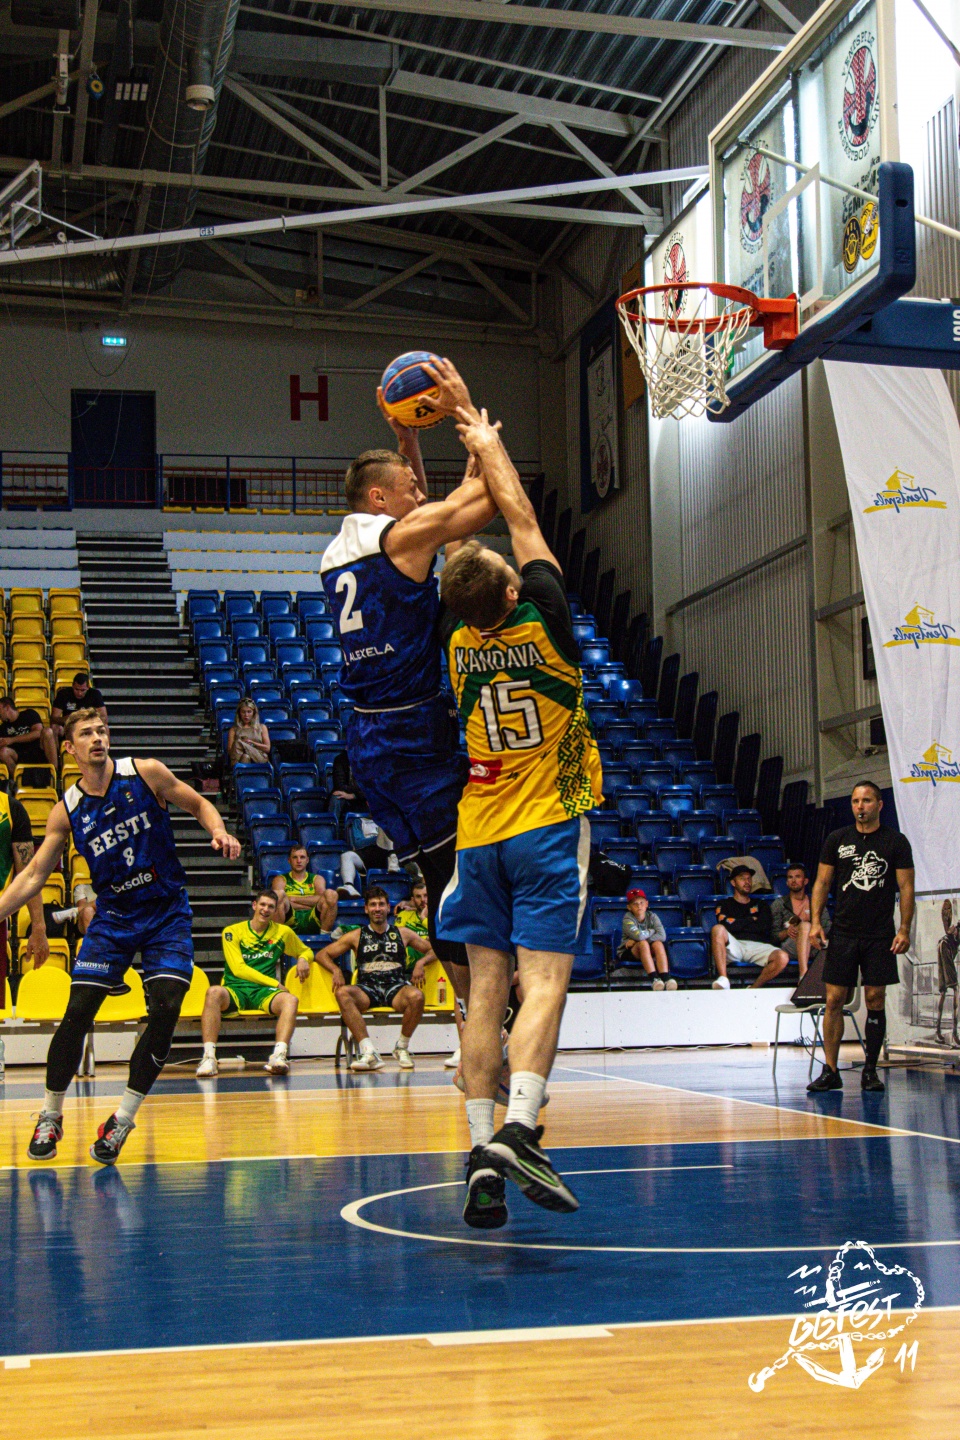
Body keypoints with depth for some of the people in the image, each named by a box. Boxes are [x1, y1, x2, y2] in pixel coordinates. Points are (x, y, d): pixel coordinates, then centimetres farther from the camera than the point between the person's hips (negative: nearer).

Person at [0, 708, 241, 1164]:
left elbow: (199, 804, 5)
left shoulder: (145, 774, -6)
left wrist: (218, 832, -15)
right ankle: (50, 1117, 11)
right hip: (112, 917, 1)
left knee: (165, 1010, -16)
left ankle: (122, 1120, -3)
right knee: (77, 1013, -8)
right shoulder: (67, 811, -2)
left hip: (168, 914, -1)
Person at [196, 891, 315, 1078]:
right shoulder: (232, 932, 7)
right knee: (214, 992, -36)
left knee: (290, 1000, -31)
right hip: (235, 990, -2)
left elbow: (306, 951, 32)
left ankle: (279, 1055, -49)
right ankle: (209, 1057, -41)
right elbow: (238, 969, -2)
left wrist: (303, 959, 5)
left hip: (264, 993, 2)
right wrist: (274, 983, -7)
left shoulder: (283, 932, 15)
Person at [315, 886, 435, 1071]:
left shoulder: (402, 933, 17)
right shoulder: (356, 936, 15)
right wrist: (336, 970, -4)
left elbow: (433, 950, 22)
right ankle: (369, 1052, -38)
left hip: (396, 987, 0)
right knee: (342, 993, -34)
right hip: (367, 989, 0)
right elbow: (322, 954, 15)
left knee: (416, 997, -35)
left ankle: (402, 1048, -9)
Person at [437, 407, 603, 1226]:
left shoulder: (459, 638, 1)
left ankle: (483, 1150, -5)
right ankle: (519, 1126, -30)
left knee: (487, 989, 2)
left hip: (482, 835, 4)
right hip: (549, 827, -4)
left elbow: (471, 528, 16)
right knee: (544, 980, -11)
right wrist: (489, 446, 18)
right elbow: (520, 517, 4)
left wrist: (475, 453, 24)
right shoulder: (543, 623, -9)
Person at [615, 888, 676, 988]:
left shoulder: (652, 916, -2)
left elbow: (662, 936, -18)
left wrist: (636, 941, -23)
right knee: (643, 943, -32)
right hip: (627, 953, -3)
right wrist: (651, 931, -10)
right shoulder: (628, 919, -13)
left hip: (649, 952, 3)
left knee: (658, 944, -27)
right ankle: (654, 978, -46)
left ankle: (665, 977, -42)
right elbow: (639, 935, -32)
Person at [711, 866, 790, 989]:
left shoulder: (761, 904, 27)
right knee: (718, 929, -35)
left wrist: (738, 924, 5)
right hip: (734, 945, -1)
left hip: (758, 946, 2)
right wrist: (751, 920, 8)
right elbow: (726, 924, -2)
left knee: (783, 958, -31)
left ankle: (754, 988, -21)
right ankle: (723, 979, -41)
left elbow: (765, 926, 5)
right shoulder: (725, 904, 21)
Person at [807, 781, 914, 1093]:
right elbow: (822, 882, 10)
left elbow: (906, 887, 2)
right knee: (834, 1000, -3)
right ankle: (830, 1071, 1)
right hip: (843, 933, 1)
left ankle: (870, 1070, 10)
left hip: (880, 936, -1)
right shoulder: (836, 840, 7)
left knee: (875, 1001, 1)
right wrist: (815, 921, -2)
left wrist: (904, 929, -7)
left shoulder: (896, 842, 2)